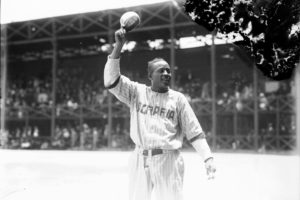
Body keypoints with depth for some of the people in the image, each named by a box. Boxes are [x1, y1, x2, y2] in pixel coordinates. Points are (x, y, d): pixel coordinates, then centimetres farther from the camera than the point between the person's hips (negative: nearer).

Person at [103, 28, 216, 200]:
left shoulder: (178, 98, 5)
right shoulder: (136, 92, 7)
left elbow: (195, 132, 3)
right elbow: (111, 79, -4)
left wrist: (208, 157, -9)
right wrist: (119, 46, -11)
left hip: (168, 160, -1)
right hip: (140, 160, 2)